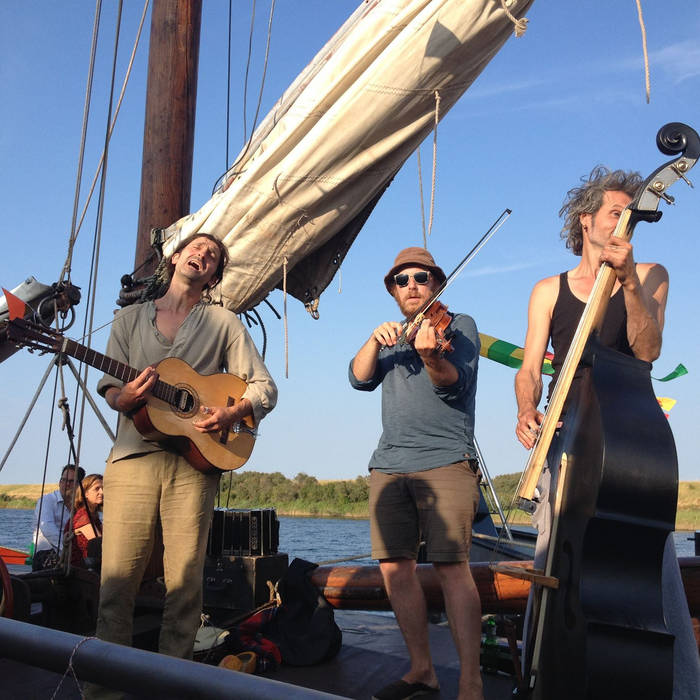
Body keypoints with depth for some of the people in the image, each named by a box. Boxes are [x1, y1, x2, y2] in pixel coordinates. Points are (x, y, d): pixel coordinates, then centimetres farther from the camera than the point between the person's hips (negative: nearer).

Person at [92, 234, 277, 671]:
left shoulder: (223, 323, 11)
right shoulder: (131, 318, 18)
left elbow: (265, 388, 8)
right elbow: (109, 386, 12)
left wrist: (231, 413, -11)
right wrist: (126, 397, -11)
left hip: (196, 459, -1)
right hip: (134, 455, 1)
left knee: (184, 582, -1)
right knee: (117, 579, -1)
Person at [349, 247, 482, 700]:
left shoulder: (459, 324, 7)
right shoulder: (392, 338, 23)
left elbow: (454, 383, -10)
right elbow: (359, 379, 7)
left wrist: (431, 355, -31)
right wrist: (376, 340, -10)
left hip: (446, 461, -5)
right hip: (390, 465, 5)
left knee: (452, 565, -13)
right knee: (395, 566, 2)